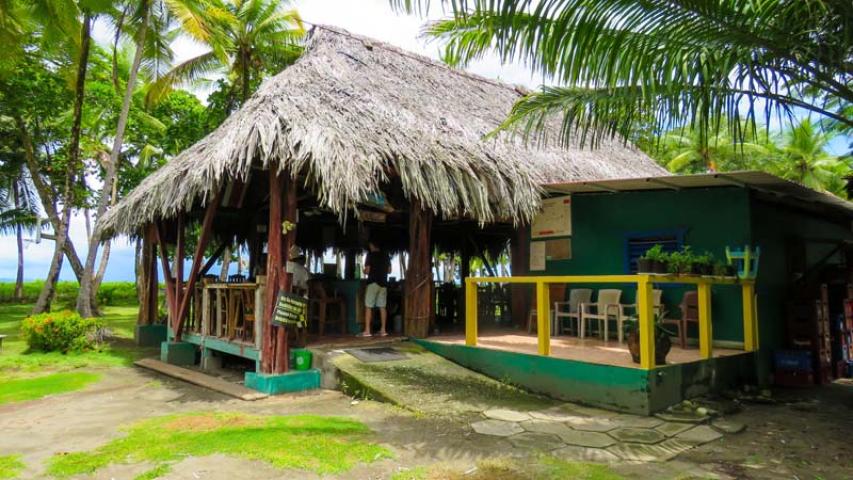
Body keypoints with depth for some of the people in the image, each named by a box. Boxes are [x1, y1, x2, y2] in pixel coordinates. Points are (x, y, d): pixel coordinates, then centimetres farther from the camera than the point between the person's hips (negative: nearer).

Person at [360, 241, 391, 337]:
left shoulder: (370, 255, -6)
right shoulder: (386, 255, 9)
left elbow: (367, 271, -8)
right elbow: (389, 270, 12)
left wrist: (364, 271, 12)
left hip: (373, 282, -5)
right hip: (383, 283, 5)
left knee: (368, 307, -2)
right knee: (382, 307, 7)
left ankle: (367, 331, -5)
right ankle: (383, 330, 7)